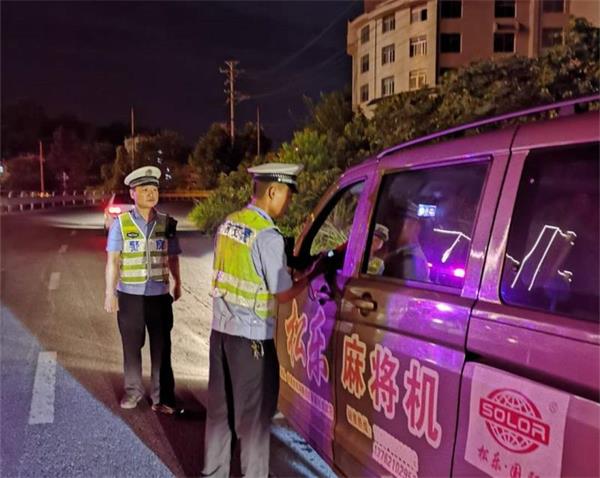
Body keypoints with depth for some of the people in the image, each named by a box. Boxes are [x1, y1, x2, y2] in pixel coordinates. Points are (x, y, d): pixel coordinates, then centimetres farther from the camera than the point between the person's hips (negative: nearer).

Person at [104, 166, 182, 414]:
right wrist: (109, 292, -8)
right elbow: (112, 260, -6)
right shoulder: (121, 223, -6)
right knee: (131, 346, 13)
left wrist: (177, 284, 6)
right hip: (129, 294, -1)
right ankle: (133, 390, 30)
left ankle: (162, 397, 17)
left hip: (160, 294, 1)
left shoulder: (167, 224, 0)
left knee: (161, 348, 6)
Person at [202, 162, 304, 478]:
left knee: (219, 408, 18)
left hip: (221, 328, 8)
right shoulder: (267, 236, -18)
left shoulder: (228, 223, 7)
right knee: (254, 414, 5)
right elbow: (283, 294, -11)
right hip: (251, 336, -8)